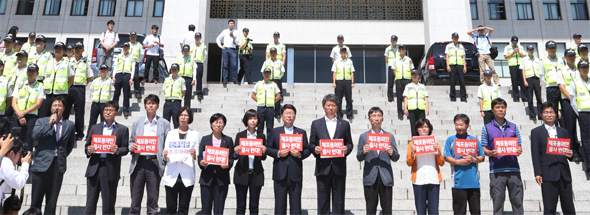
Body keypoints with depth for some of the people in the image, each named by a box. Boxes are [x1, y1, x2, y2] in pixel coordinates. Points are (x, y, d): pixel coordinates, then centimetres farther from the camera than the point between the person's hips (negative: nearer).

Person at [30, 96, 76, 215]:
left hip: (58, 165, 1)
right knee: (36, 198, 2)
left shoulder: (69, 124, 10)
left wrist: (64, 154, 10)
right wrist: (50, 123, -16)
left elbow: (71, 143, 20)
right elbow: (34, 135, -11)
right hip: (42, 164, -1)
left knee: (52, 199, 5)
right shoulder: (41, 121, 6)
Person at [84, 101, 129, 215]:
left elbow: (125, 149, 2)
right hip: (94, 167, 3)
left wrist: (117, 150, -18)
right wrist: (88, 150, -6)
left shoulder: (122, 129, 8)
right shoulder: (94, 127, 17)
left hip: (111, 169, -2)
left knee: (108, 203, 3)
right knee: (90, 202, 4)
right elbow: (87, 145, 16)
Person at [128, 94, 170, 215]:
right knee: (135, 197, 5)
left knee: (153, 197, 4)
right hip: (139, 162, 2)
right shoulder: (137, 122, 14)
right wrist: (131, 147, -6)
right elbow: (131, 141, 17)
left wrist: (165, 157, -10)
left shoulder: (164, 123, 8)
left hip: (155, 163, -1)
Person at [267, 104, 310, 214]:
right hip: (280, 173, 0)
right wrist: (278, 153, -12)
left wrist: (300, 154, -12)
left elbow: (308, 150, 7)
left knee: (296, 204, 4)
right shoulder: (275, 132, 10)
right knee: (280, 205, 4)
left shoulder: (301, 132, 11)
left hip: (295, 173, 0)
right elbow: (268, 149, 6)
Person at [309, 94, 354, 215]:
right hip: (322, 167, 0)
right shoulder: (316, 124, 10)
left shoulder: (344, 124, 12)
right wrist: (314, 149, -13)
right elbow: (311, 144, 8)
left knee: (339, 201, 4)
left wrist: (347, 149, -11)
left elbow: (349, 143, 11)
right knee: (323, 200, 4)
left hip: (339, 168, 0)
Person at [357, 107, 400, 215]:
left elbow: (396, 158, 9)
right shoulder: (363, 136, 8)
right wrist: (363, 152, -15)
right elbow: (359, 158, 6)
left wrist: (392, 153, -12)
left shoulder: (390, 136, 11)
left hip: (386, 177, 1)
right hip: (370, 178, -1)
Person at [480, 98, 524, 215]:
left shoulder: (513, 127, 13)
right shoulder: (487, 128, 6)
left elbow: (519, 146, 13)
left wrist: (518, 151, -10)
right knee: (498, 200, 1)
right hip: (496, 169, -2)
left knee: (517, 199, 3)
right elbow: (484, 149, 5)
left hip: (513, 168, 2)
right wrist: (491, 153, -16)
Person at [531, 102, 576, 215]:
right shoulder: (536, 132, 6)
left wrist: (570, 154, -6)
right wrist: (538, 173, -9)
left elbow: (569, 150, 19)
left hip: (564, 174, 4)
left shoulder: (563, 131, 18)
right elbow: (535, 154, 0)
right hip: (548, 175, -4)